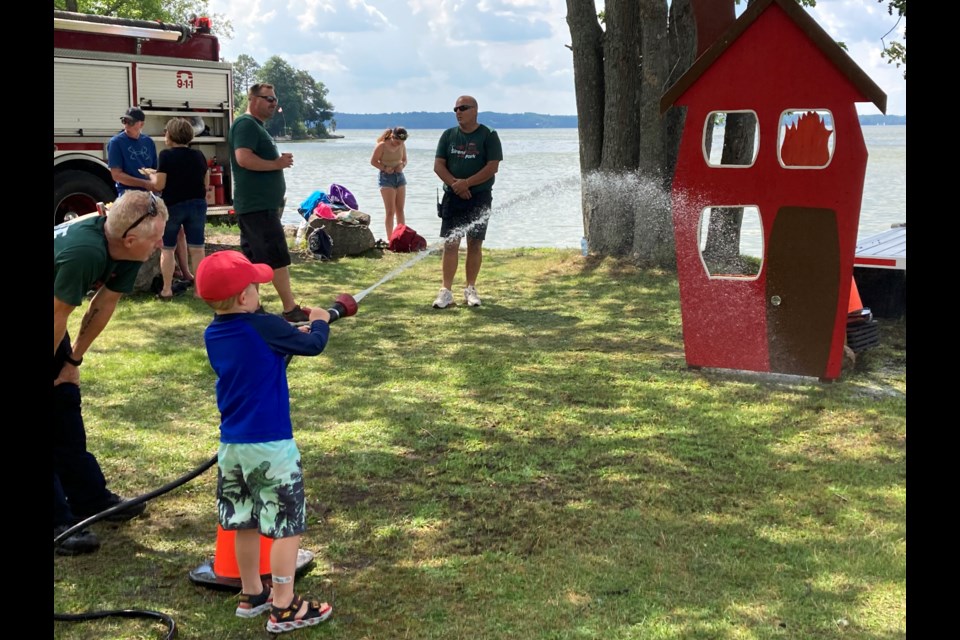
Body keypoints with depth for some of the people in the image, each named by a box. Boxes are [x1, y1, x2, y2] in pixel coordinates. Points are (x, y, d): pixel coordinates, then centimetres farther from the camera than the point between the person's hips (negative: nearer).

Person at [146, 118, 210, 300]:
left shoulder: (166, 155, -11)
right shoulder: (199, 155, 4)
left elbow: (159, 185, -13)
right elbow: (206, 183, 10)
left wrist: (151, 174, 6)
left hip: (173, 206, -3)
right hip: (197, 205, 4)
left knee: (167, 249, 9)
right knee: (196, 248, 5)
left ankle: (167, 290, 8)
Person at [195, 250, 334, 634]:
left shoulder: (212, 335, 4)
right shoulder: (265, 327, -17)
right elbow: (313, 346, -4)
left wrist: (292, 335, 18)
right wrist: (319, 322, 15)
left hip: (231, 446, 7)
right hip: (271, 446, -7)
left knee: (245, 523, 19)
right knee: (288, 525, 3)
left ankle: (252, 595, 32)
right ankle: (284, 609, 8)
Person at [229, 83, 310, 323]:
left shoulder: (257, 126, 21)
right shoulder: (246, 124, -12)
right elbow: (244, 158, -26)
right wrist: (277, 164, -17)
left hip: (259, 204, 11)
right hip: (258, 205, -11)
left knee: (253, 258, 11)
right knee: (278, 257, -8)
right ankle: (291, 309, -5)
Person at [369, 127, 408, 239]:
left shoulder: (402, 145, 2)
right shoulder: (382, 146, -12)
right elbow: (373, 161, -7)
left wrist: (402, 165, -8)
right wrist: (385, 168, -19)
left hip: (400, 176, 5)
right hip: (386, 178, -5)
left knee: (400, 210, 7)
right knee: (390, 211, -8)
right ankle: (389, 239, -3)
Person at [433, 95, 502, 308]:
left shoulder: (488, 136, -1)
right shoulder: (448, 135, 8)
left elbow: (492, 167, -10)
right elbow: (438, 165, 3)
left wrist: (466, 183, -18)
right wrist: (455, 184, -14)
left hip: (479, 197, -2)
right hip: (453, 197, 2)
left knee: (475, 244, 2)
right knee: (450, 243, -3)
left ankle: (471, 289, 12)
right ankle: (446, 291, -2)